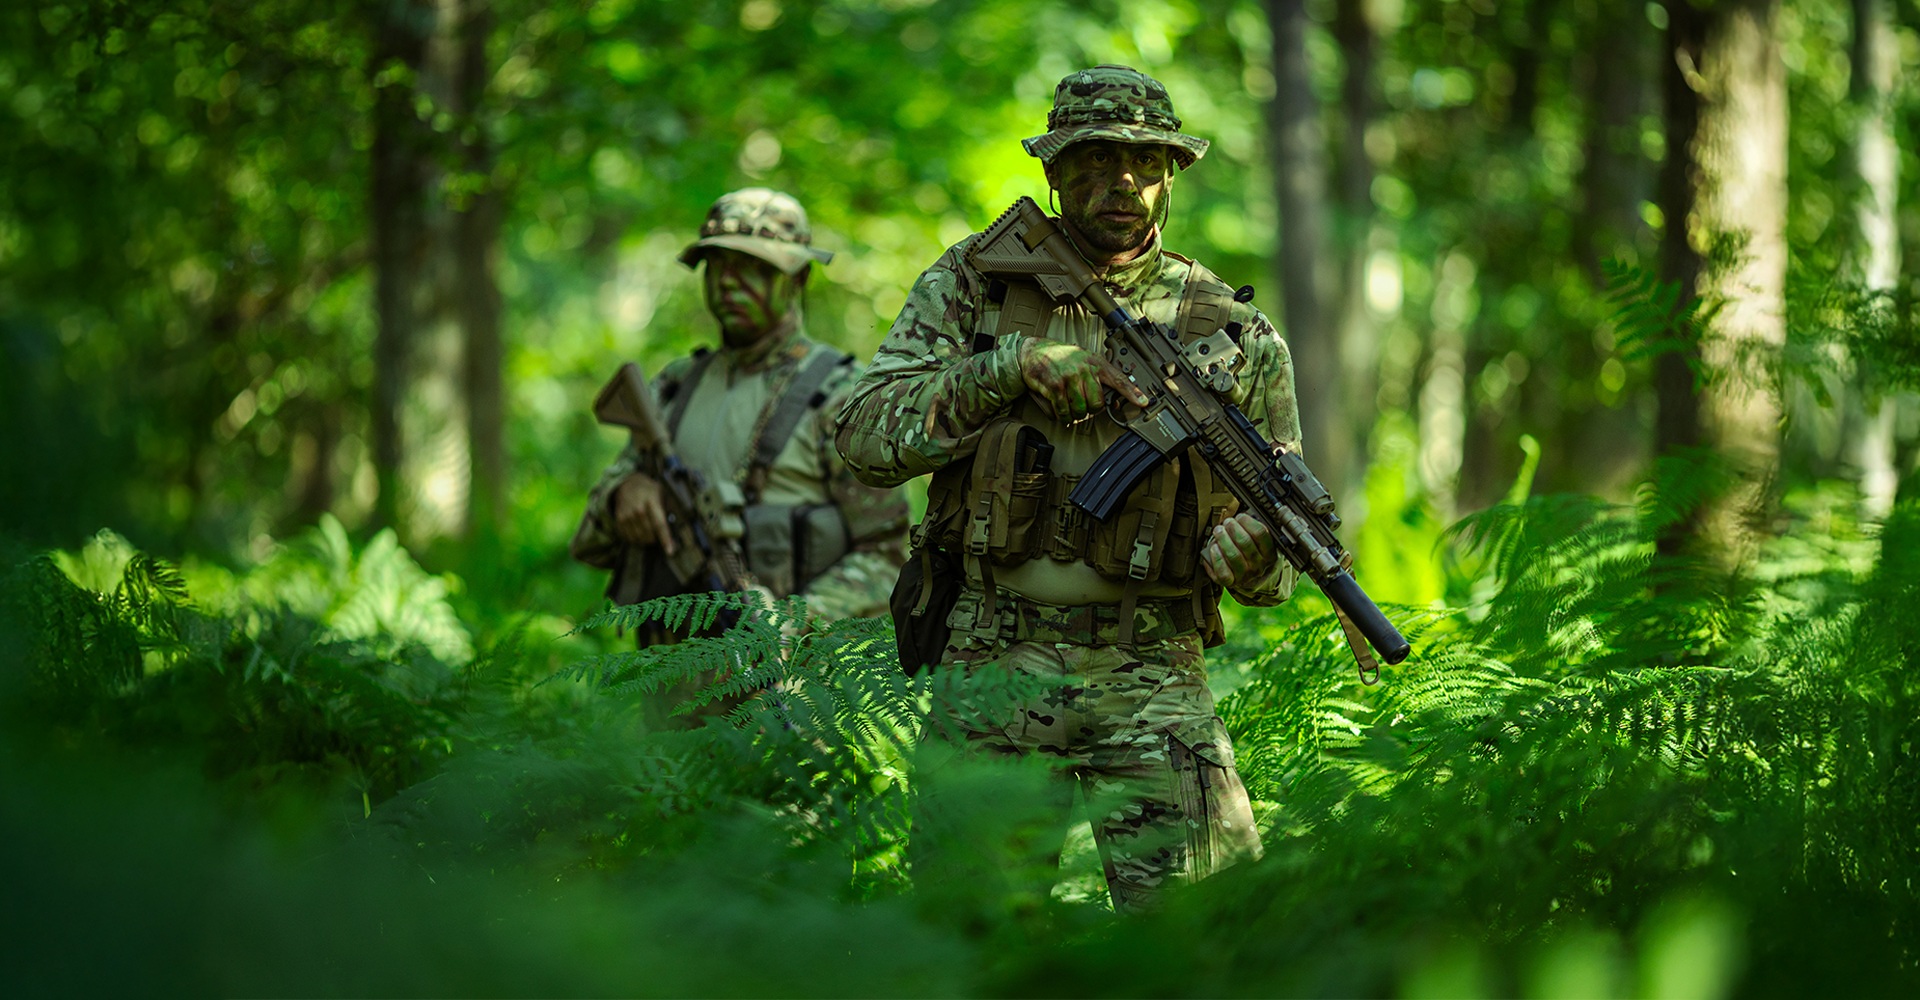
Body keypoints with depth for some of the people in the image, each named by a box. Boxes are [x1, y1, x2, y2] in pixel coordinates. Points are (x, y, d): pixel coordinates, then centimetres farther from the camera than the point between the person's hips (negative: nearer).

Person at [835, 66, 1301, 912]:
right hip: (986, 671, 1)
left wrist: (1251, 556, -17)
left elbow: (1272, 567, 7)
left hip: (1150, 685, 0)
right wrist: (1010, 369, -15)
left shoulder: (1235, 335, 5)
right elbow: (865, 436, -4)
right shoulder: (972, 284, 5)